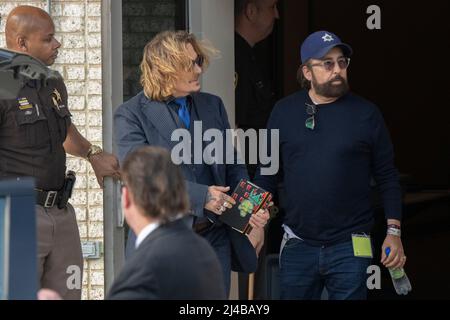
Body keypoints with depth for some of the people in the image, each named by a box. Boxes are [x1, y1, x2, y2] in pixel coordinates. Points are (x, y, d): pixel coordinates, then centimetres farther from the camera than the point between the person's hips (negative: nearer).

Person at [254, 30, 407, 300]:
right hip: (298, 246, 2)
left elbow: (388, 177, 2)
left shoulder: (366, 114, -1)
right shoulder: (284, 112, 5)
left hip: (349, 248, -2)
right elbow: (267, 171, 11)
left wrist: (394, 232, -3)